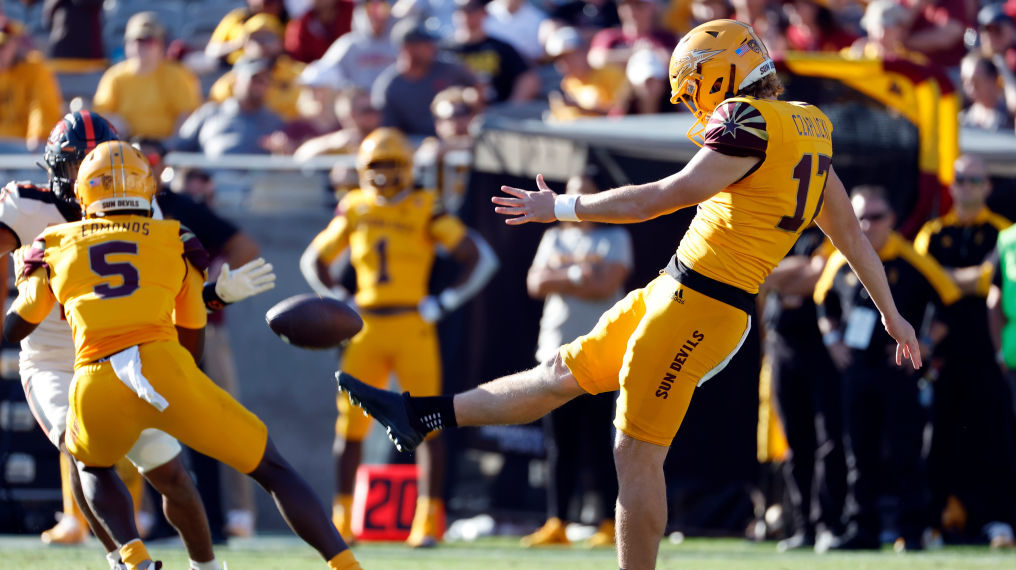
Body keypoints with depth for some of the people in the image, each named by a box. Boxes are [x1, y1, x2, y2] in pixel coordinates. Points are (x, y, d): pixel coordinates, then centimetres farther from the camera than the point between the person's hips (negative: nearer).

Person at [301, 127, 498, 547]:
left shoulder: (426, 211, -3)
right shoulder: (355, 210, 8)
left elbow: (480, 258, -2)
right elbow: (314, 260, 21)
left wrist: (445, 303, -7)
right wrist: (338, 300, 7)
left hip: (413, 327, -3)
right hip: (367, 329, 3)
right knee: (350, 422, 2)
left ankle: (428, 521, 1)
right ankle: (342, 520, 10)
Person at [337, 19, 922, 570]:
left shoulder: (750, 125, -16)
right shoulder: (808, 133, 13)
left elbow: (665, 196, -16)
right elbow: (853, 235, 19)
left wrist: (561, 208, -8)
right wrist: (892, 315, 29)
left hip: (699, 307, -10)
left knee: (637, 453, -4)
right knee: (564, 374, 16)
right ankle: (424, 415, 23)